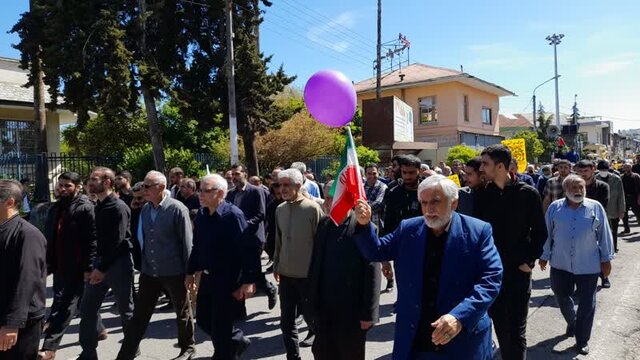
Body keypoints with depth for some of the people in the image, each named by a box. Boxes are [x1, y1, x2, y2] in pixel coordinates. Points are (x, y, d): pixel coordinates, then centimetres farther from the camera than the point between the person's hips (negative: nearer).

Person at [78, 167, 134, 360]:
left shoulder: (119, 207, -15)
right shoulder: (98, 207, 10)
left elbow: (117, 242, -19)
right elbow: (97, 238, 13)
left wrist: (102, 268, -18)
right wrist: (92, 265, 8)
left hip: (118, 264, -8)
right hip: (99, 262, 8)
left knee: (126, 310, 7)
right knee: (87, 308, 10)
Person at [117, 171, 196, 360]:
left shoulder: (177, 209, -14)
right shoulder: (145, 209, 4)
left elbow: (187, 243, -13)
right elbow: (144, 238, 15)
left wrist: (189, 273, -12)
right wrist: (143, 265, 14)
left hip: (174, 272, -5)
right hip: (149, 272, 5)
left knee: (183, 313, 13)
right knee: (139, 316, 9)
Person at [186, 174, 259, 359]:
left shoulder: (233, 215, -19)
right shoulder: (201, 215, 4)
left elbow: (249, 249, -21)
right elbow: (197, 246, 14)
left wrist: (248, 281, -22)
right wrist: (191, 272, 16)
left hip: (228, 280, -7)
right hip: (206, 278, 8)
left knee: (220, 327, 4)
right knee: (203, 319, 18)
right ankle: (237, 340, 40)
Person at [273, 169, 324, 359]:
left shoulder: (312, 208, -13)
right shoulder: (280, 209, 3)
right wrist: (276, 265, 14)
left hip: (308, 273, -4)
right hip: (286, 273, 5)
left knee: (309, 313, 13)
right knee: (287, 321, 10)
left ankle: (316, 331, 44)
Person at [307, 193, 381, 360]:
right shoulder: (324, 224, 5)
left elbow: (372, 272, -14)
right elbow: (315, 266, 7)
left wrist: (368, 313, -14)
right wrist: (313, 305, 7)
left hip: (352, 312, -5)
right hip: (324, 310, 5)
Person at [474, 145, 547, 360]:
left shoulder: (527, 194, -7)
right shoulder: (482, 195, 0)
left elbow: (540, 232, 0)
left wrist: (530, 261, -5)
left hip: (518, 270, -2)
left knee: (517, 330, 6)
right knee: (500, 326, 13)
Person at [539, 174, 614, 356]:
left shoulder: (595, 207, -3)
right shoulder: (555, 207, -2)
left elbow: (604, 235, 2)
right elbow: (547, 233, 3)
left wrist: (606, 259, 2)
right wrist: (544, 256, 5)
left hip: (588, 265, -1)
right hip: (560, 264, 1)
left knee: (587, 304, 6)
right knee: (562, 298, 16)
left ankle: (582, 341, 22)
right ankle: (572, 322, 44)